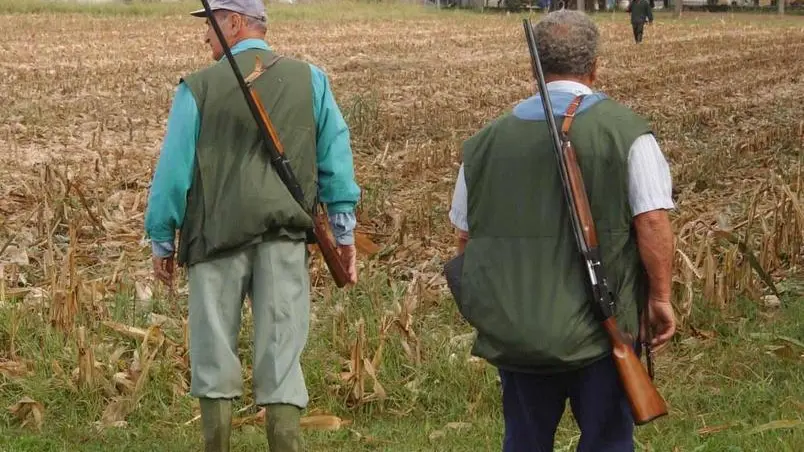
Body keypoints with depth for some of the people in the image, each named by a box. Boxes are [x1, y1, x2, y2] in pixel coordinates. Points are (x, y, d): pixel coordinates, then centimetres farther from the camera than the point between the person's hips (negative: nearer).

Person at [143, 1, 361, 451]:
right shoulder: (311, 79, 8)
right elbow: (336, 154, 7)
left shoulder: (198, 88, 1)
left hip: (218, 232, -2)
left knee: (215, 346, 9)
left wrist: (162, 239, 11)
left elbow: (174, 169, 2)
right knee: (281, 350, 3)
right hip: (285, 234, 2)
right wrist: (345, 228, 11)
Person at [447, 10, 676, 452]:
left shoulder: (490, 138, 5)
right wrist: (661, 297, -4)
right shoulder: (625, 132, -7)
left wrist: (490, 300, 23)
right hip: (598, 330, -3)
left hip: (513, 329, 4)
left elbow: (465, 234, 10)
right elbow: (652, 221, -14)